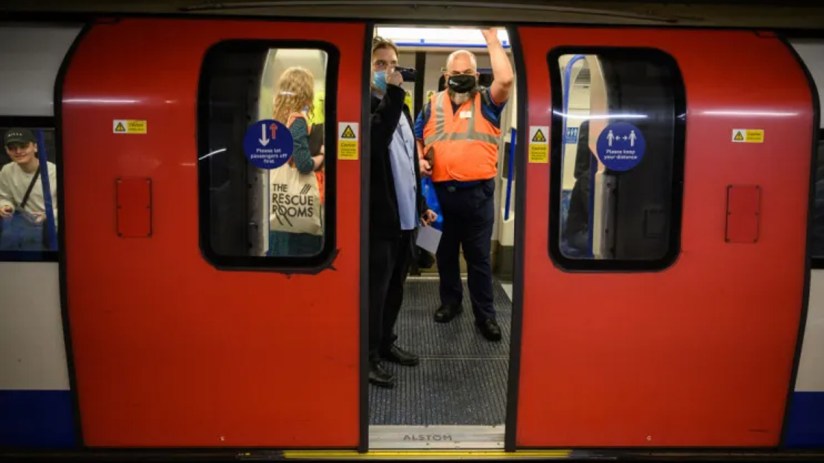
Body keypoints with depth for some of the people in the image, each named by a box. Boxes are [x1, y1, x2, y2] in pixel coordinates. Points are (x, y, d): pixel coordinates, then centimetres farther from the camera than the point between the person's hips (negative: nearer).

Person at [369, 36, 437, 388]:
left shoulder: (401, 108, 15)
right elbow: (376, 142, -29)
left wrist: (421, 205, 18)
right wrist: (394, 94, -27)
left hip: (405, 215, 8)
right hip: (379, 217, -8)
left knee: (395, 287, 18)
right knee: (376, 289, 2)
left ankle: (386, 344, 33)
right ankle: (369, 356, 17)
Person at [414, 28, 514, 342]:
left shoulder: (487, 102, 1)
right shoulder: (433, 105, 9)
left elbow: (506, 80, -18)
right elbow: (416, 138, 17)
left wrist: (491, 39, -12)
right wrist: (419, 159, -5)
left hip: (477, 193, -3)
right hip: (441, 192, 3)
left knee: (479, 256, 5)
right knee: (445, 252, 16)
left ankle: (485, 314, 15)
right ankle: (450, 301, 34)